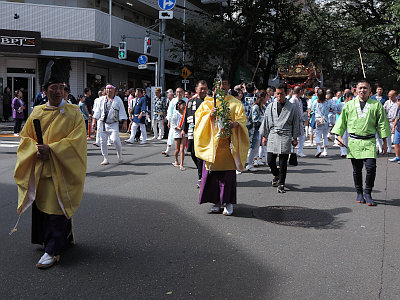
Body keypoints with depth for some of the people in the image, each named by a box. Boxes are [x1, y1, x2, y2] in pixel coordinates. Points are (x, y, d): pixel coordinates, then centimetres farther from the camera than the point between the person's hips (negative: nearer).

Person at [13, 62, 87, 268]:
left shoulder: (74, 113, -3)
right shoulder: (37, 112, 9)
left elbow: (76, 141, -11)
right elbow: (26, 137, 11)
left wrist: (51, 149, -20)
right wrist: (37, 150, -10)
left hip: (61, 168, -5)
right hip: (39, 168, 5)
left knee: (56, 206, -7)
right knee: (42, 204, 12)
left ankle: (53, 250, -1)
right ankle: (65, 237, 31)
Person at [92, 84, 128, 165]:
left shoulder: (118, 100, 6)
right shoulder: (102, 99, 13)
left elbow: (122, 112, 4)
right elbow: (98, 111, 15)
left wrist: (124, 123, -2)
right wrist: (94, 120, 8)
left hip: (113, 124, -3)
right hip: (102, 123, 3)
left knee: (115, 139, -17)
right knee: (103, 141, 1)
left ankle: (120, 155, 7)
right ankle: (105, 159, 10)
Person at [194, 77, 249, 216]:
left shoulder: (235, 103, 11)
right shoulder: (209, 102, 15)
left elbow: (242, 118, 1)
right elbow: (199, 114, 6)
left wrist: (235, 123, -21)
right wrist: (210, 114, -14)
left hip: (228, 141, -1)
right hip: (212, 141, 1)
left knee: (228, 172, -4)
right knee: (213, 172, 0)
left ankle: (229, 202, 4)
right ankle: (216, 201, 12)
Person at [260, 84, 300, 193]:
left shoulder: (292, 107, 3)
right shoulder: (271, 107, 9)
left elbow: (296, 123, 7)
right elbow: (265, 122, 15)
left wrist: (295, 138, 6)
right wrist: (264, 136, 12)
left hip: (285, 137, -2)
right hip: (272, 136, 2)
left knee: (283, 163, -2)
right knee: (270, 160, 1)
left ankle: (281, 184, 8)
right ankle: (276, 175, 31)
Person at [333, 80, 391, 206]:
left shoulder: (376, 105, 5)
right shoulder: (349, 105, 8)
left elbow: (382, 123, 7)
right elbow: (342, 121, 13)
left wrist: (384, 141, 6)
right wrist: (339, 136, 4)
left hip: (369, 141, -1)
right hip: (354, 141, 1)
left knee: (371, 167, -12)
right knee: (357, 169, 6)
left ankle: (367, 193, 4)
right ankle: (359, 193, 21)